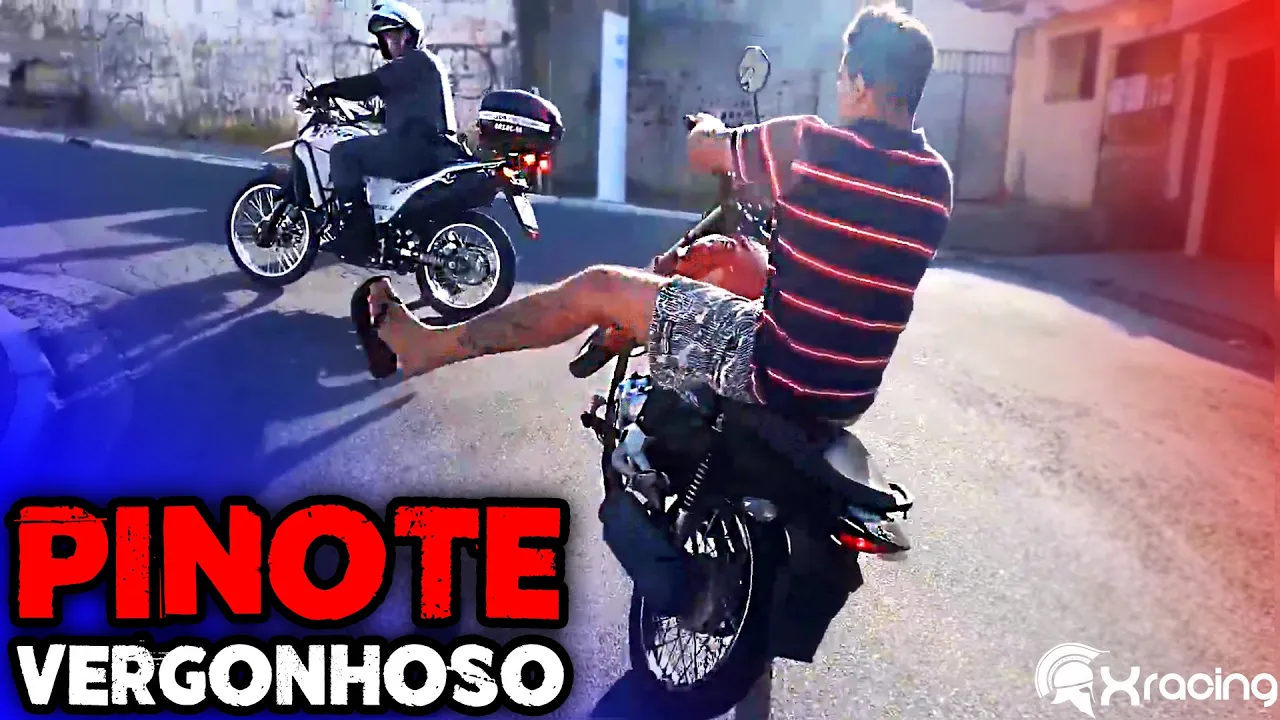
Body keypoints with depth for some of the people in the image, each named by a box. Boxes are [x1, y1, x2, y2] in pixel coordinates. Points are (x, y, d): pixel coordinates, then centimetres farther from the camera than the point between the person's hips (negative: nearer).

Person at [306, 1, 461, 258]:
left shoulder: (416, 60, -6)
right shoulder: (425, 62, 27)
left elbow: (371, 85, -14)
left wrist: (325, 90, -5)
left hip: (417, 147, -11)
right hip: (433, 147, 11)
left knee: (344, 153, -12)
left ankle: (357, 230, -16)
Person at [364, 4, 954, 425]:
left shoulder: (807, 144, -17)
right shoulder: (936, 179, 1)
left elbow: (700, 152, 1)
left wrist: (711, 128, 24)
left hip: (778, 374, -7)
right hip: (852, 396, 7)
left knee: (596, 287, 2)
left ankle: (428, 344, 13)